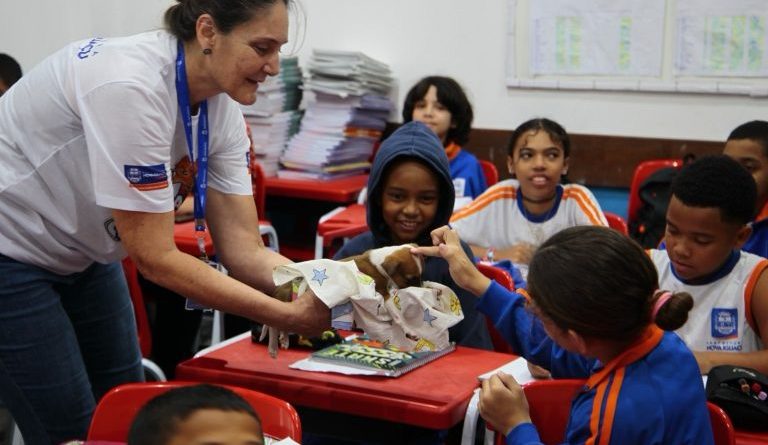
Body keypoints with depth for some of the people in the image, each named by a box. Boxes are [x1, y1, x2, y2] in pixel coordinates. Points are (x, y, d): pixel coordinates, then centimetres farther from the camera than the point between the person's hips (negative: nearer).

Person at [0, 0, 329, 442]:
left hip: (81, 252, 8)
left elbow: (242, 246, -10)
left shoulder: (221, 106, -9)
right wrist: (287, 316, -32)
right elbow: (154, 256, -31)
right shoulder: (131, 86, -33)